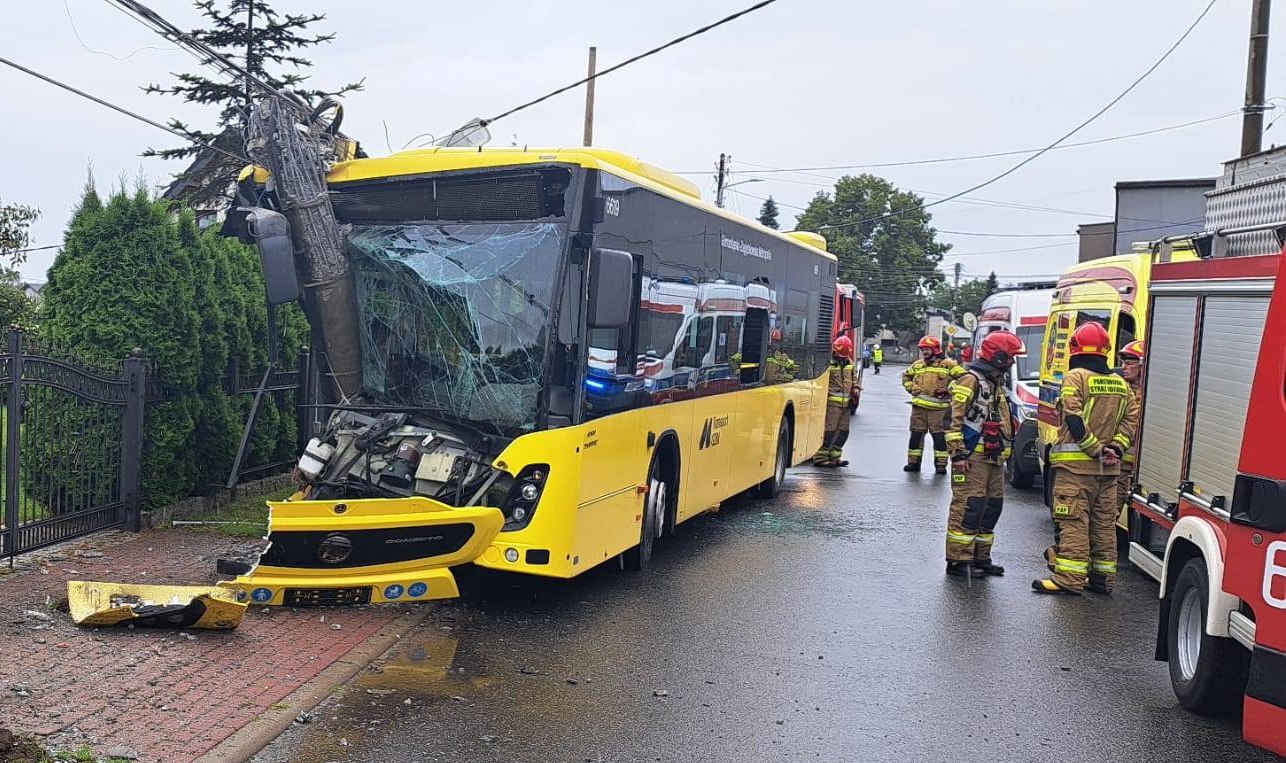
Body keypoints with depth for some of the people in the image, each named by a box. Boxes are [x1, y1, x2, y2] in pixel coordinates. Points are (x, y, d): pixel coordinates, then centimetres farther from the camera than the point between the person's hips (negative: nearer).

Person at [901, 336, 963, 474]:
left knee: (939, 435, -2)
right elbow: (906, 375, 30)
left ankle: (941, 464, 3)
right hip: (918, 405, 5)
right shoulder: (917, 365, 15)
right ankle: (913, 462, 14)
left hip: (938, 407, -5)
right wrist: (911, 388, 15)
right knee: (916, 435, 7)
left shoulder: (947, 364, -2)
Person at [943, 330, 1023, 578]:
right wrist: (959, 454, -21)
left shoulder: (997, 383, 20)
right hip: (973, 457, -10)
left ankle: (980, 557, 21)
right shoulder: (971, 381, -11)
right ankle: (958, 560, -4)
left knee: (992, 507, 12)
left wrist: (1004, 453, 26)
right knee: (968, 507, -9)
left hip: (994, 458, 10)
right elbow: (955, 420, -17)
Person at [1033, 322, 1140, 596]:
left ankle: (1069, 578, -6)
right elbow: (1132, 418, 8)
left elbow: (1074, 419, -17)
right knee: (1104, 521, 13)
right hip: (1109, 467, 7)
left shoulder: (1075, 377, -8)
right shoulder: (1120, 384, 13)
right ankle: (1103, 577, 19)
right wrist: (1114, 448, 0)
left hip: (1076, 463, -7)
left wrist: (1095, 449, -11)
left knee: (1073, 521, -5)